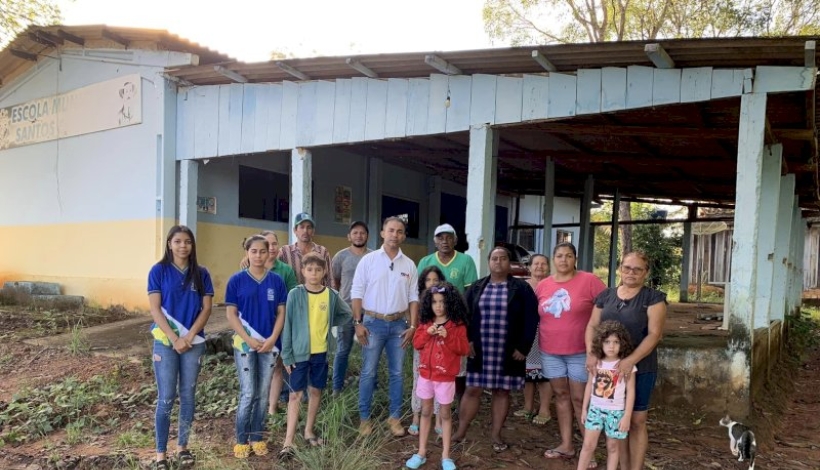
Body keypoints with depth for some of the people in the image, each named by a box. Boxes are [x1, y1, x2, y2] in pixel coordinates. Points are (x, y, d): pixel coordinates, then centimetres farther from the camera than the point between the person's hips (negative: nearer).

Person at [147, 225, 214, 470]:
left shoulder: (201, 273, 2)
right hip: (165, 342, -2)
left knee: (188, 396, 10)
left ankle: (182, 447, 24)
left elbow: (207, 308, 0)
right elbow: (155, 309, -8)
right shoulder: (158, 271, -3)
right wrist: (174, 338, -15)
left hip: (194, 343, 2)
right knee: (166, 398, 1)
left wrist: (190, 336, -11)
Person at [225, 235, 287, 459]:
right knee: (248, 394, 0)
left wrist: (272, 338, -10)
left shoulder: (276, 280, 1)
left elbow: (281, 313, 3)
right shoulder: (237, 280, -4)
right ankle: (242, 440, 16)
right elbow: (231, 315, -5)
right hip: (244, 344, -2)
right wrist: (249, 339, -13)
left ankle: (257, 437, 23)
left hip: (269, 344, 2)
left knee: (263, 394, 10)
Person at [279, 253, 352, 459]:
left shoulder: (331, 295, -3)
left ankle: (309, 431, 29)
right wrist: (287, 355, -9)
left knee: (316, 391, 14)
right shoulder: (295, 295, -10)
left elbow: (346, 314, 15)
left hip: (321, 352, 3)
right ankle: (288, 441, 3)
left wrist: (327, 324, 2)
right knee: (296, 394, 0)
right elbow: (287, 326, -8)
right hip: (299, 352, -3)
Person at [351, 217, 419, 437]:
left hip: (399, 324, 3)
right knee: (368, 372, 4)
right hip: (373, 322, -2)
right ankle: (365, 417, 15)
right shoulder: (368, 260, -3)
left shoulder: (409, 265, 5)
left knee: (396, 373, 9)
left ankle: (395, 417, 21)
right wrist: (358, 323, -9)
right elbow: (357, 293, -4)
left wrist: (413, 326, 0)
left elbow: (413, 297, 7)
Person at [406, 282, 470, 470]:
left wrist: (447, 336, -24)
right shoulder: (425, 322, 3)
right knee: (426, 412, 13)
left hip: (446, 377, -3)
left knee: (445, 414, 8)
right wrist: (428, 332, -15)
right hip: (426, 374, 4)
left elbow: (464, 349, -12)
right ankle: (421, 453, 23)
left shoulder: (458, 325, -8)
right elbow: (416, 343, 1)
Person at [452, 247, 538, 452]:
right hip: (479, 350, 2)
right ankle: (460, 432, 15)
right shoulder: (476, 287, 7)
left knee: (502, 391, 8)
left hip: (508, 352, -1)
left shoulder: (521, 288, -1)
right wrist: (467, 340, -4)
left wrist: (523, 347, -10)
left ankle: (496, 434, 20)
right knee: (472, 389, 4)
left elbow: (531, 319, -5)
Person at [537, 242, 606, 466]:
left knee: (580, 399, 2)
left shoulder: (589, 280, -10)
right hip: (550, 352, 4)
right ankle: (566, 445, 23)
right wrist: (539, 341, 11)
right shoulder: (543, 285, 3)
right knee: (561, 395, 12)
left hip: (580, 352, -4)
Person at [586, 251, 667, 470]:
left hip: (640, 369, -3)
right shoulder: (606, 296, 8)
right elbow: (592, 326, 8)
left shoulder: (653, 298, -4)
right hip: (609, 367, 4)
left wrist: (630, 361, -22)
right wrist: (590, 353, -10)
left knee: (636, 421, 4)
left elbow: (654, 334, -12)